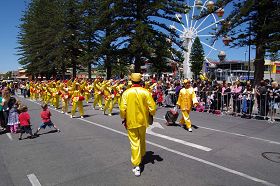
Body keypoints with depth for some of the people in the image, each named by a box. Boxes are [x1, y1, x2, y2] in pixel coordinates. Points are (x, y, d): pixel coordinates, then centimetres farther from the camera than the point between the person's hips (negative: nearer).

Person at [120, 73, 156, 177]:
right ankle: (142, 156, 47)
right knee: (142, 140, 24)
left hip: (131, 121, -2)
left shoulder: (126, 93, -11)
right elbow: (152, 108, -10)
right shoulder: (145, 92, -10)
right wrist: (151, 114, 10)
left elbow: (122, 109, -12)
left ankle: (136, 166, 4)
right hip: (143, 120, 2)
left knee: (134, 143, 5)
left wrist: (124, 118, 7)